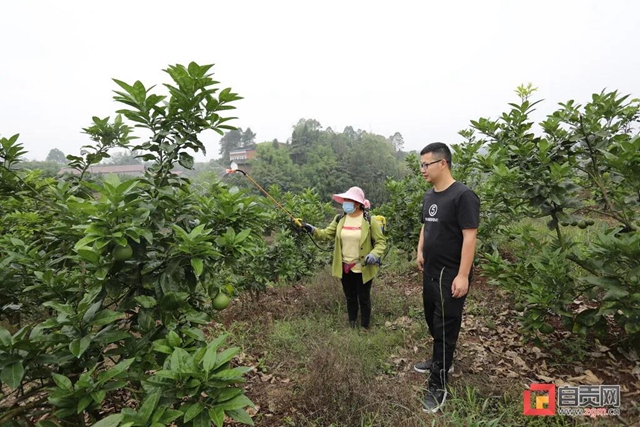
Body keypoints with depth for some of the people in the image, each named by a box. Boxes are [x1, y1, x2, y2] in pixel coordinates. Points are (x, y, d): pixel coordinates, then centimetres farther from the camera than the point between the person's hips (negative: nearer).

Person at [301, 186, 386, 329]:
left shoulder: (370, 221, -12)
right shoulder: (339, 219, 0)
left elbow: (381, 242, -9)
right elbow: (326, 234, 1)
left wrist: (374, 254, -26)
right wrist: (313, 230, -16)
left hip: (363, 268, -4)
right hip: (345, 268, 4)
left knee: (363, 298, 12)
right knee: (350, 297, 20)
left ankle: (365, 327, 33)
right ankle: (352, 325, 41)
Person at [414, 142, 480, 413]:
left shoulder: (463, 196, -17)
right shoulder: (429, 196, 8)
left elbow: (469, 237, -20)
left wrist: (463, 275, -22)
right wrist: (420, 252, 9)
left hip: (450, 276, -8)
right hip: (430, 272, 8)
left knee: (445, 327, 3)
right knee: (432, 320, 21)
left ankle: (438, 386, 16)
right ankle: (441, 360, 43)